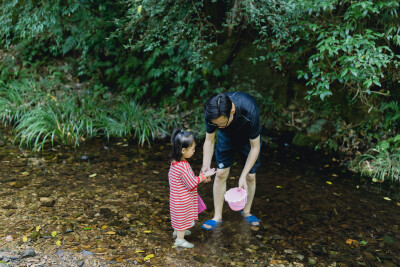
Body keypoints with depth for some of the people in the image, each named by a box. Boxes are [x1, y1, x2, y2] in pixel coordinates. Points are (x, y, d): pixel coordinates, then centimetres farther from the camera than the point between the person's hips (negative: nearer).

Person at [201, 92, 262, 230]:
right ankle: (217, 216, 12)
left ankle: (246, 211, 26)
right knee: (221, 174, -2)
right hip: (227, 137, 2)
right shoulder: (212, 112, -35)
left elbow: (255, 147, -31)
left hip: (249, 138, -2)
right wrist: (206, 166, -32)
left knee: (250, 176, 2)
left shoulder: (250, 111, -43)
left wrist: (243, 176, -34)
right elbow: (209, 141, -17)